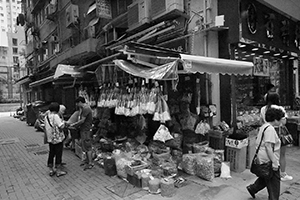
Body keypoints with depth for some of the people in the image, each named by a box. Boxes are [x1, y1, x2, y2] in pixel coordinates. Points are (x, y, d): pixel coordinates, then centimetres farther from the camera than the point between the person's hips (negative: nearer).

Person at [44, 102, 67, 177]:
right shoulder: (56, 116, -19)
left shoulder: (46, 116, 5)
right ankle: (58, 171, 11)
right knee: (58, 154, 3)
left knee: (51, 154, 15)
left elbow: (46, 128, 12)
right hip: (58, 138, -7)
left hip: (50, 139, 7)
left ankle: (51, 170, 24)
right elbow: (61, 126, -21)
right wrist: (63, 122, -4)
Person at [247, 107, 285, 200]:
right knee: (274, 181, 7)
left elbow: (257, 142, 16)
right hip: (268, 160, -10)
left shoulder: (264, 126, 9)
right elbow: (268, 147, -25)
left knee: (266, 178, 24)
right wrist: (274, 163, -21)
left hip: (261, 158, 10)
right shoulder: (270, 129, -21)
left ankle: (252, 188, 31)